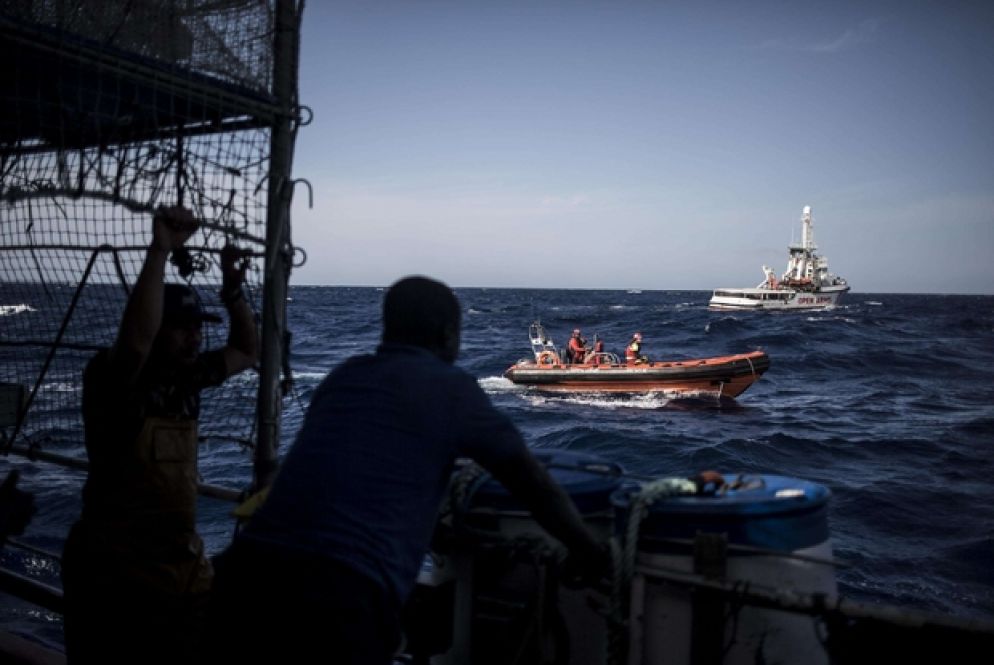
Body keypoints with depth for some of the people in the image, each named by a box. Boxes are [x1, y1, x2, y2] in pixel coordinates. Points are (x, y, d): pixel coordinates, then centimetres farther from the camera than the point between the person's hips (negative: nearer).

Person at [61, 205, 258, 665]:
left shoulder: (187, 376, 4)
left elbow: (247, 352, 16)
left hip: (184, 567, 6)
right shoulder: (111, 378, -14)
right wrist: (160, 250, -35)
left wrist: (233, 290, 2)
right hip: (115, 574, -6)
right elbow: (136, 340, -36)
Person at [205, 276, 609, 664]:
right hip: (340, 597, -6)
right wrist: (586, 549, 28)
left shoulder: (342, 376, 21)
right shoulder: (451, 387, 6)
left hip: (247, 571, 6)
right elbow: (532, 481, 12)